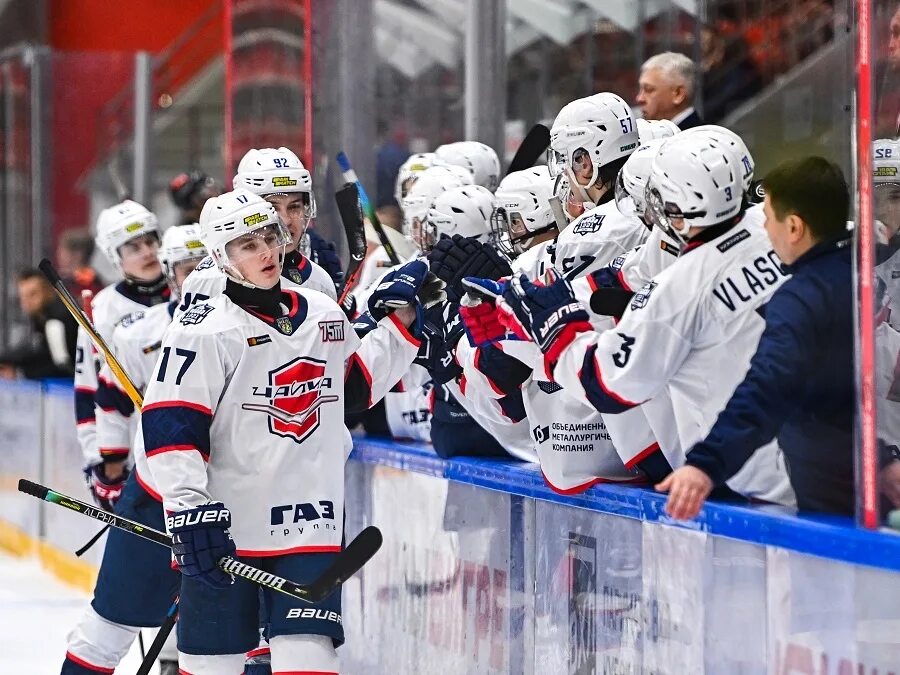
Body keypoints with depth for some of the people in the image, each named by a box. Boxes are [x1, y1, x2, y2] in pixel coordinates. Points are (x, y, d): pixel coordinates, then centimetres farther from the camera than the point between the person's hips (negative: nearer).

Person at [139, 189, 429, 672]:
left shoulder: (325, 315, 11)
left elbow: (357, 386, 25)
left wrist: (400, 322, 15)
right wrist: (189, 512, -20)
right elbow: (169, 427, -13)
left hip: (311, 520, 4)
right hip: (225, 528, -4)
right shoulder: (205, 330, -8)